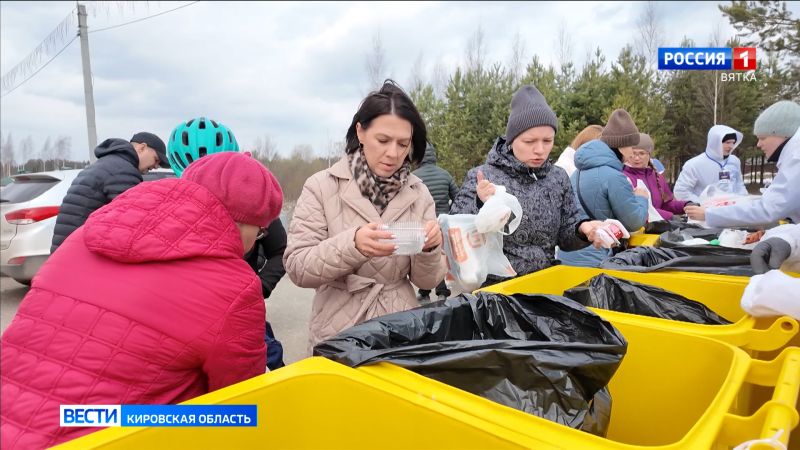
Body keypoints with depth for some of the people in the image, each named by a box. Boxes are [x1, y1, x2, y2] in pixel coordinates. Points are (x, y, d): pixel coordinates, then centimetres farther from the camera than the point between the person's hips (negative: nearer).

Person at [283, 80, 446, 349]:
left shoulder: (418, 194, -2)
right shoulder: (322, 186, -9)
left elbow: (428, 280, 0)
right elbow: (297, 267, -14)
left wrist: (429, 249, -20)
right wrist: (352, 245, -29)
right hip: (338, 336, -2)